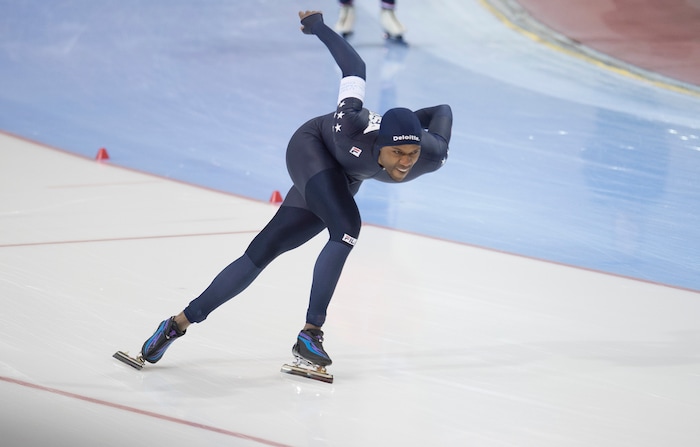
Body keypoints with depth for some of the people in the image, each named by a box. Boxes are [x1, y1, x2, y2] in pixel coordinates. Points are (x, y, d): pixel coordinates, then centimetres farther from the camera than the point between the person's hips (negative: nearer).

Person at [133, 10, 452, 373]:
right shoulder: (352, 129, -42)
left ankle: (181, 322, 12)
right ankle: (309, 336, -21)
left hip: (344, 178, 5)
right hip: (312, 148, -5)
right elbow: (355, 68, -26)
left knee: (263, 252, 4)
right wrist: (319, 27, -11)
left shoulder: (432, 158, -32)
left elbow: (442, 111, -11)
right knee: (347, 229, -30)